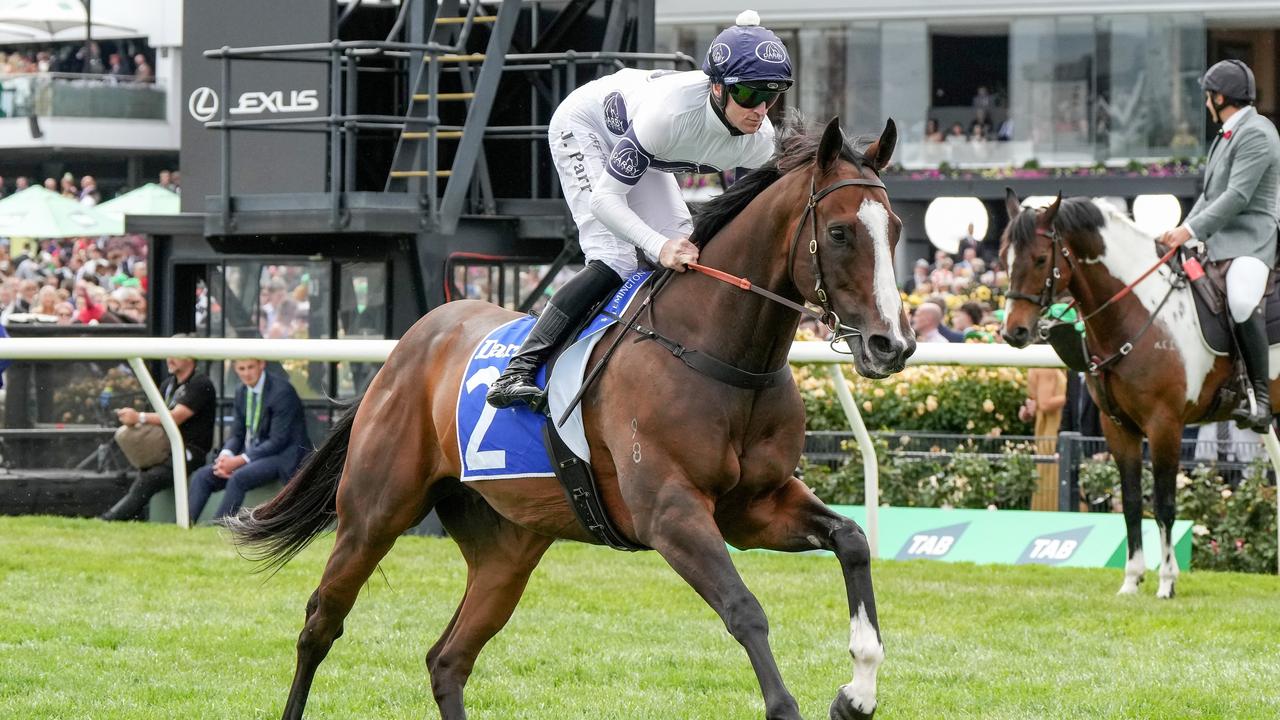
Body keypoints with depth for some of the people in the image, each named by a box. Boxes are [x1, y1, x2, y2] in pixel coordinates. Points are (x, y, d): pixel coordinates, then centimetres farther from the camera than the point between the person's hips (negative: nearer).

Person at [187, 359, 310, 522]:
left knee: (237, 478, -33)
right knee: (202, 476, -10)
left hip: (282, 456, -8)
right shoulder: (242, 393, 10)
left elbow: (278, 441, -18)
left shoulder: (281, 391, -14)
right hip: (251, 453, 8)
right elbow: (237, 434, 13)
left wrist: (240, 460, -23)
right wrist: (225, 455, -11)